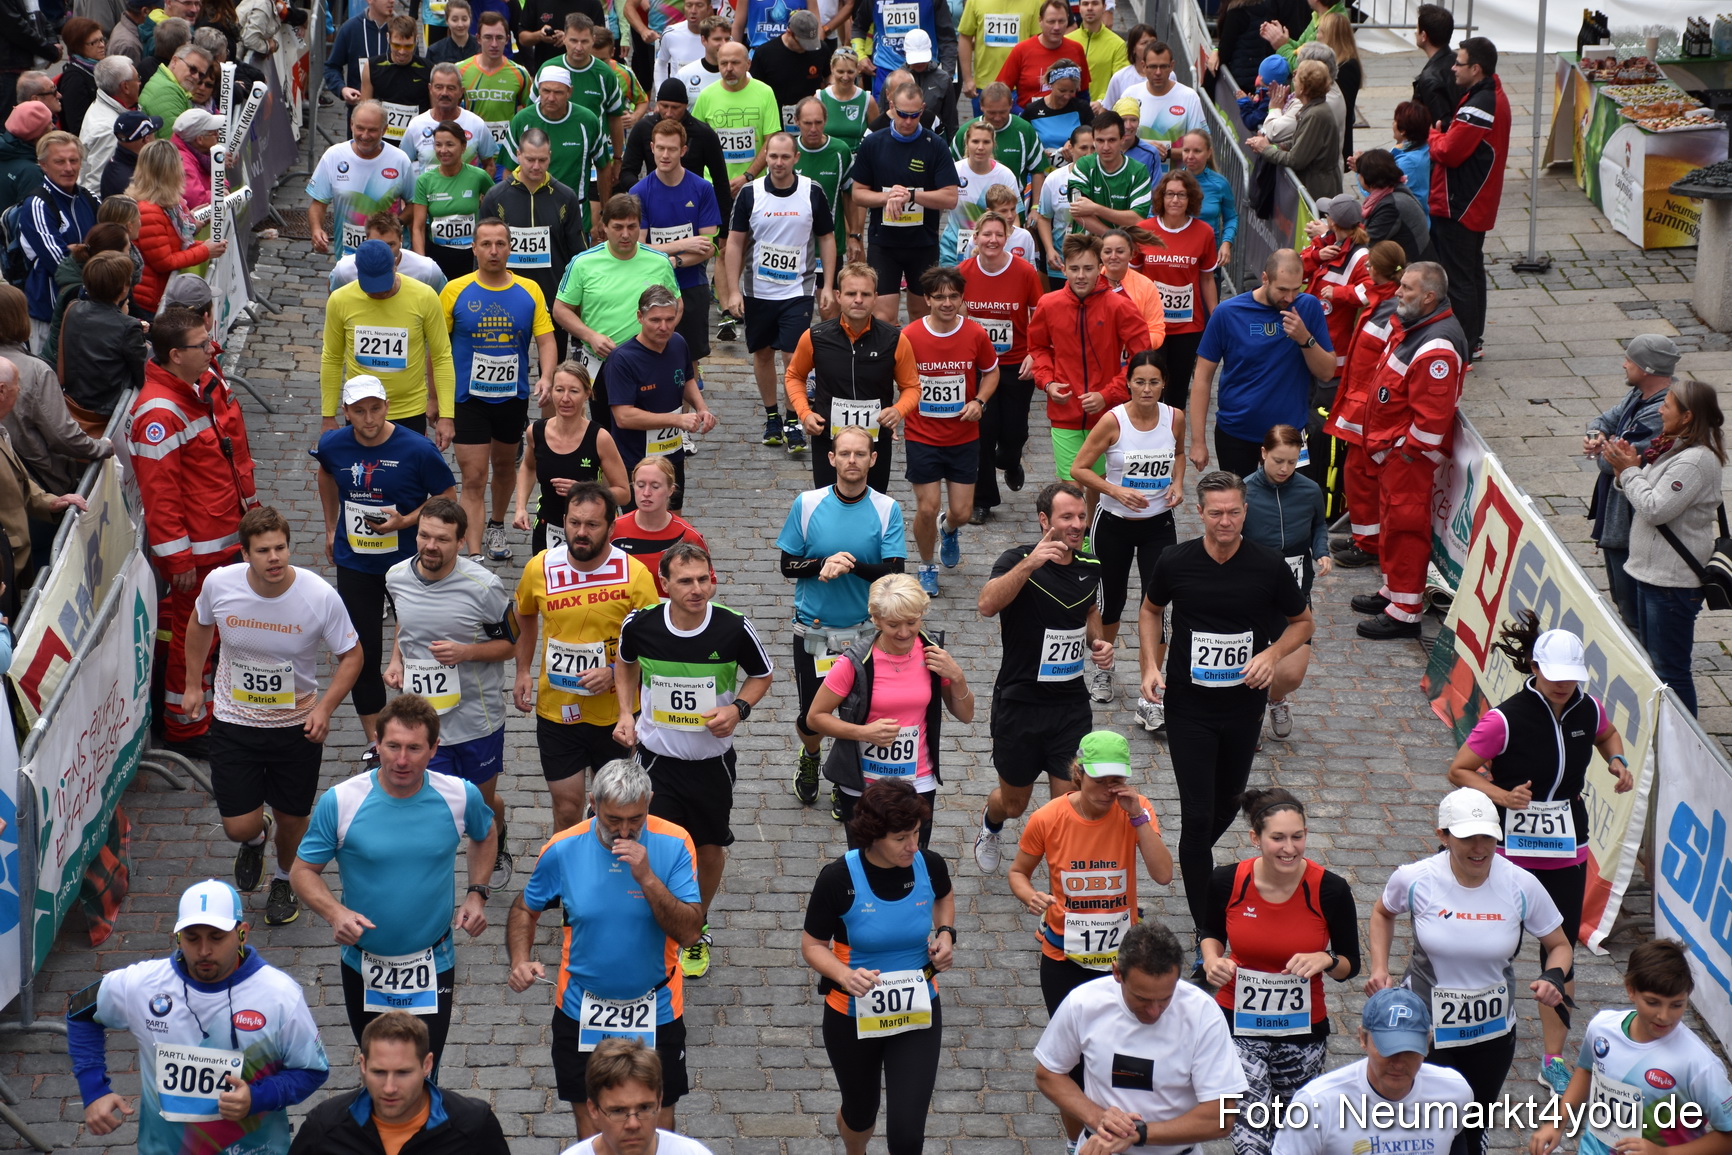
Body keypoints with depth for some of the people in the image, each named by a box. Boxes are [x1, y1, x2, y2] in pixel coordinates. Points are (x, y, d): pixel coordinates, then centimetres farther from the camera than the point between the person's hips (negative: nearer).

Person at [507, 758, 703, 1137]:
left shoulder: (673, 845, -16)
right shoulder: (563, 849, -12)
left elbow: (688, 933, -21)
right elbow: (525, 908, 5)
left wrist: (647, 878, -32)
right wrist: (520, 960, -13)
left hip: (655, 1010, -1)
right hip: (582, 1007, 1)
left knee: (657, 1121, 13)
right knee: (589, 1121, 14)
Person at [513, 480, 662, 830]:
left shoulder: (634, 574, -16)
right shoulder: (540, 568, -8)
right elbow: (525, 615, 15)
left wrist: (615, 672, -22)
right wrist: (523, 671, 9)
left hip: (615, 713, -1)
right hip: (556, 710, 1)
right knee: (566, 808, 7)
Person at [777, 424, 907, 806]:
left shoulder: (887, 509, -7)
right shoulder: (807, 504, -6)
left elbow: (893, 572, -12)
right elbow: (788, 566, -2)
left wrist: (852, 565, -29)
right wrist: (822, 565, -22)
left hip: (864, 630, 0)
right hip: (813, 628, 0)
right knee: (811, 718, 7)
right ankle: (810, 758, 42)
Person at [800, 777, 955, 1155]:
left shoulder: (929, 865, -13)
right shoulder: (838, 879, -22)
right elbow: (812, 945, -11)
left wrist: (945, 933, -6)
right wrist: (844, 975, -30)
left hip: (917, 1013, 1)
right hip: (853, 1017, -1)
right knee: (860, 1113, 23)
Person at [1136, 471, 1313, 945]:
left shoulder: (1268, 566, -11)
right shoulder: (1175, 561, -10)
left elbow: (1302, 622, 4)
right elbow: (1150, 610, 10)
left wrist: (1274, 654, -15)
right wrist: (1151, 665, -4)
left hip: (1244, 706, 2)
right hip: (1188, 706, -2)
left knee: (1227, 805, 20)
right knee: (1198, 814, -6)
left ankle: (1193, 864, 53)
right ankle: (1207, 931, 1)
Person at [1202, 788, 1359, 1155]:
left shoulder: (1330, 889, -16)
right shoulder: (1227, 881, -13)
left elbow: (1351, 965, -3)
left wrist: (1325, 960, -25)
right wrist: (1212, 960, -12)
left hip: (1303, 1029, 1)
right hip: (1239, 1026, -1)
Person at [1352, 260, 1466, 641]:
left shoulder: (1437, 348, -27)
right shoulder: (1417, 327, 7)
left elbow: (1433, 416, -29)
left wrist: (1407, 451, -19)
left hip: (1409, 454, -11)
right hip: (1393, 449, 11)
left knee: (1406, 524, -3)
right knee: (1392, 518, 22)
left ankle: (1405, 612, 5)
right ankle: (1393, 591, 37)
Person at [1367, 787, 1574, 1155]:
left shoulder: (1520, 885, -15)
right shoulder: (1415, 879, -16)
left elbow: (1559, 945, 0)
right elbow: (1383, 913, 8)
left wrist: (1554, 977, -21)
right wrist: (1379, 969, -5)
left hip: (1493, 1033, 2)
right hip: (1426, 1028, -2)